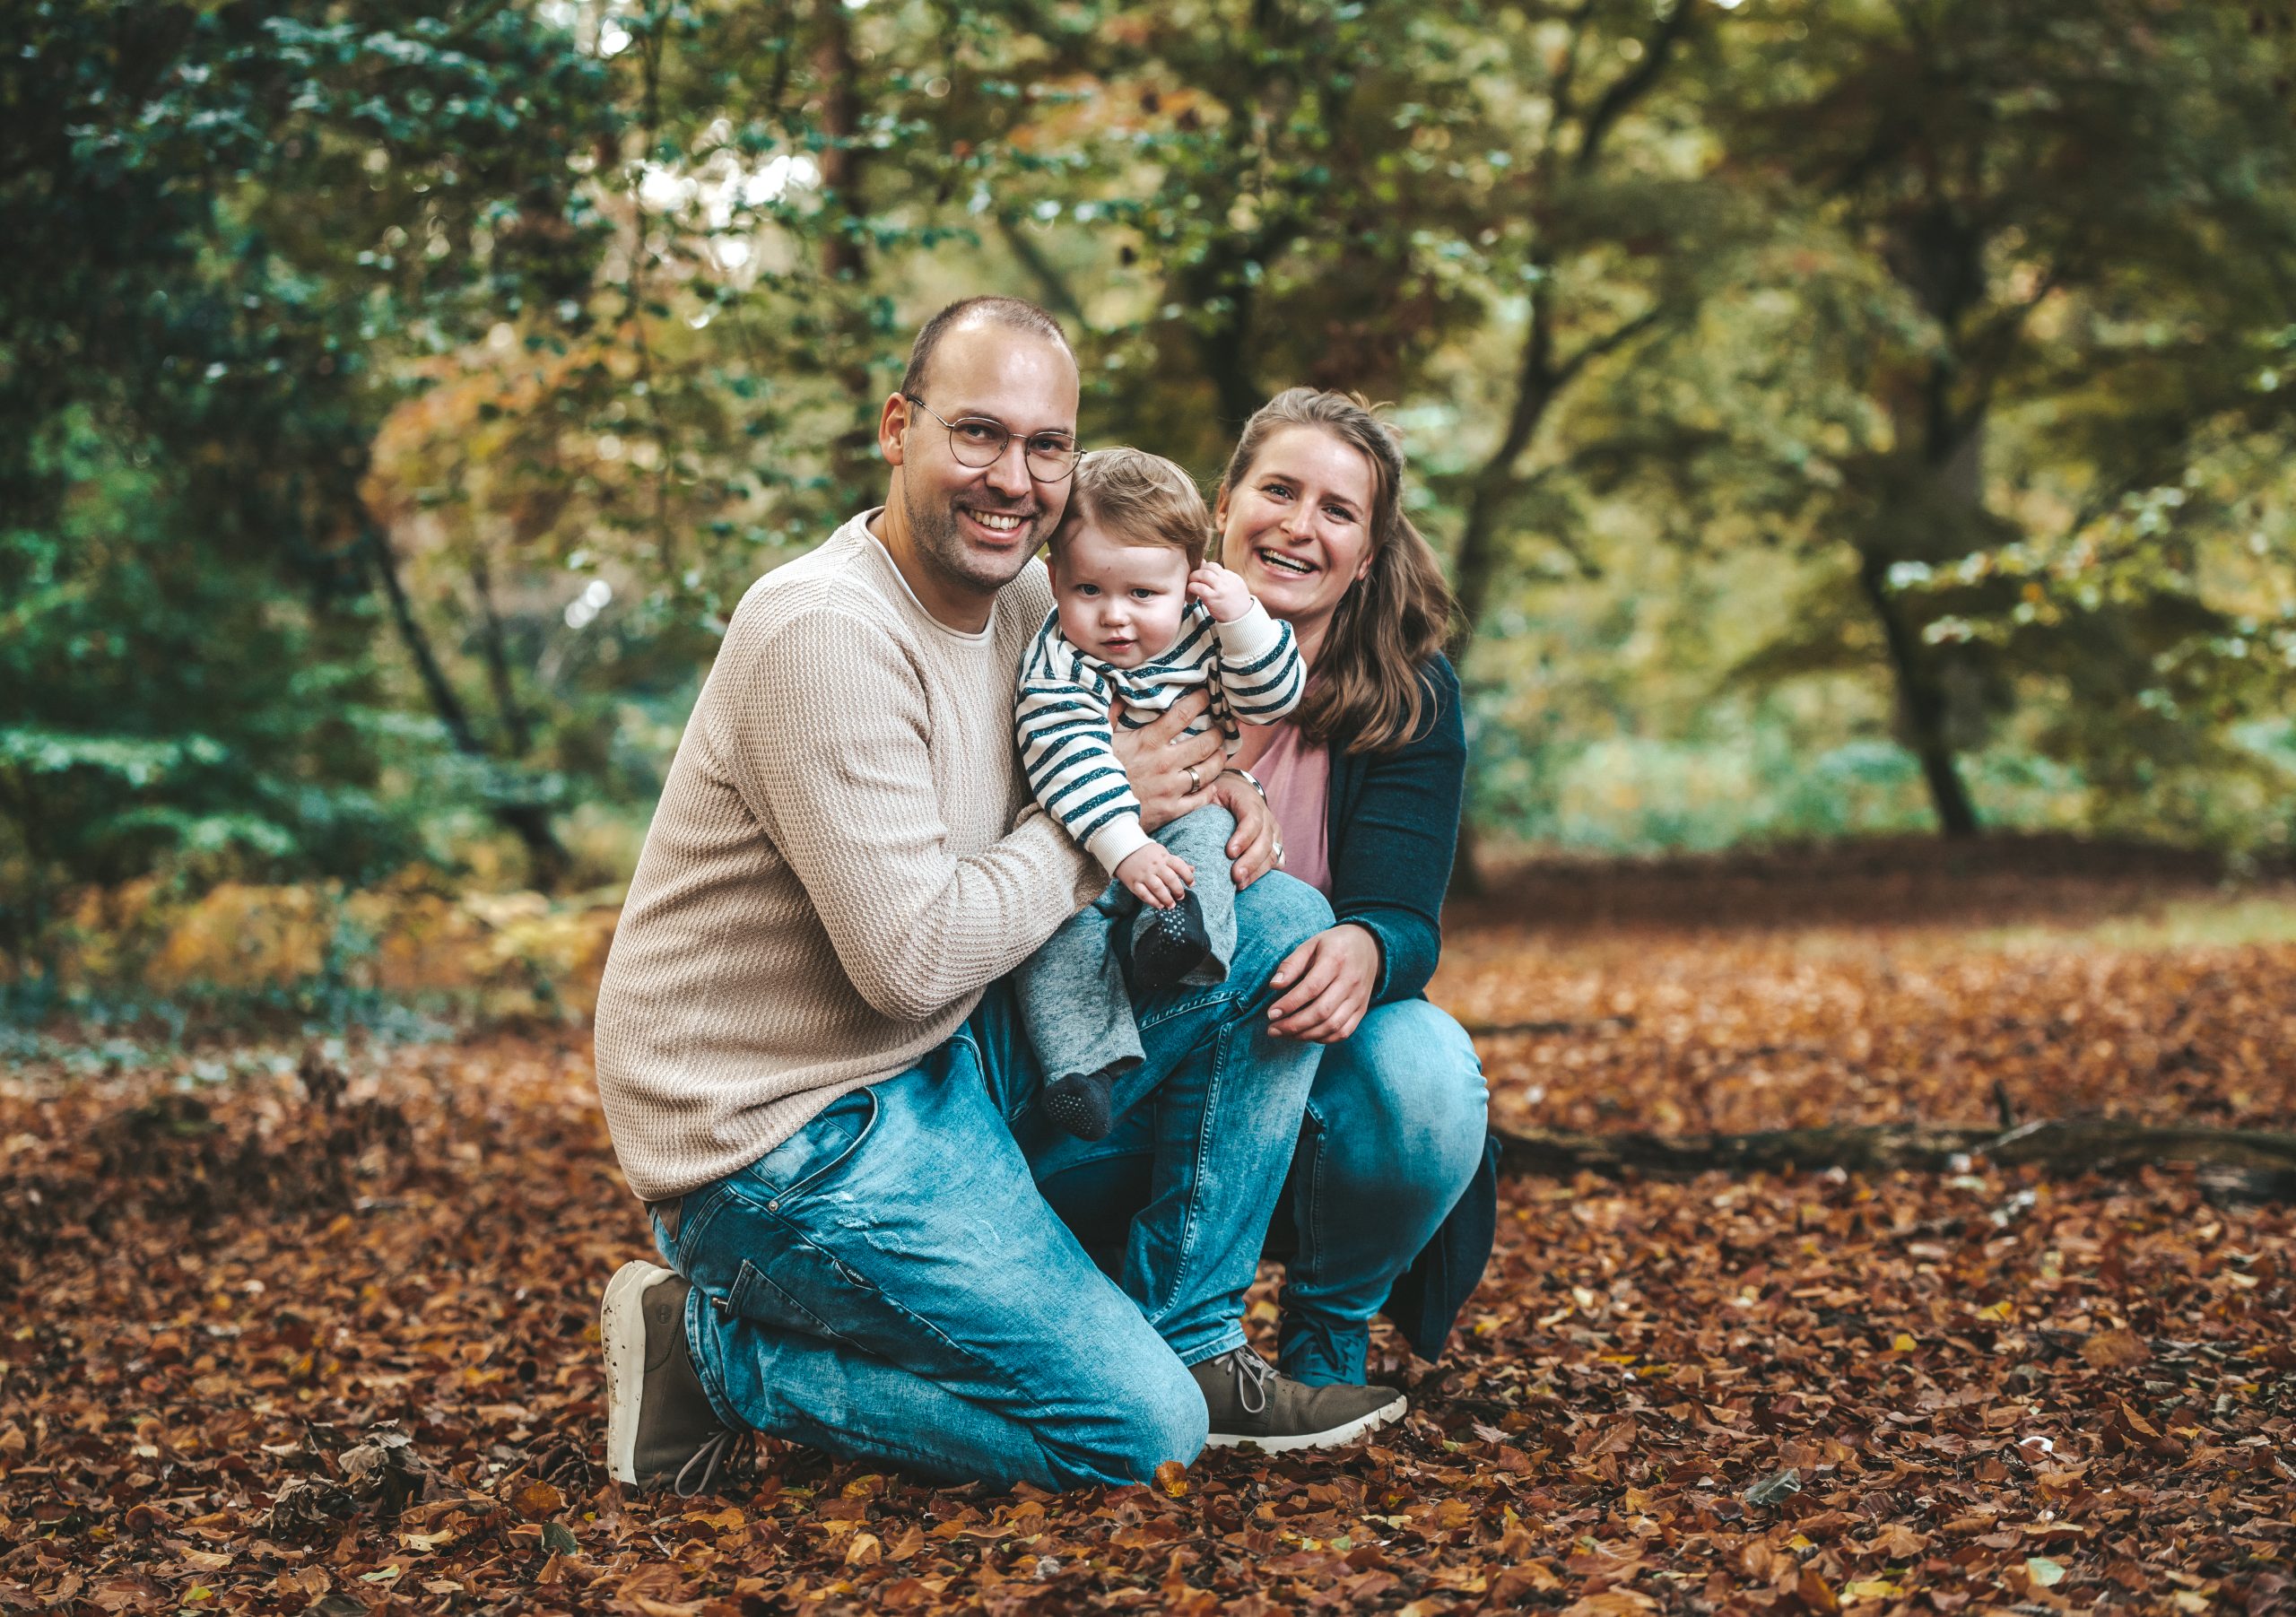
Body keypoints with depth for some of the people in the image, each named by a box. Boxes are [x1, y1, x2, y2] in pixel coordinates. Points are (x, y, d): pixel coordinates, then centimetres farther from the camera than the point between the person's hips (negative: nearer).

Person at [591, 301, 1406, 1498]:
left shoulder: (1025, 596, 5)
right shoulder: (825, 633, -23)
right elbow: (912, 959, -26)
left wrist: (1207, 790, -1)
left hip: (949, 1060, 9)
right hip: (784, 1127, -9)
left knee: (1280, 926, 3)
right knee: (1139, 1430, -13)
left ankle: (1184, 1342, 9)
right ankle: (713, 1350, 0)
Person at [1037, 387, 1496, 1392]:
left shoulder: (1410, 700, -4)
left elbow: (1403, 915, -15)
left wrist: (1365, 950, -41)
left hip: (1310, 1048, 0)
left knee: (1427, 1074, -34)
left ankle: (1327, 1336, -3)